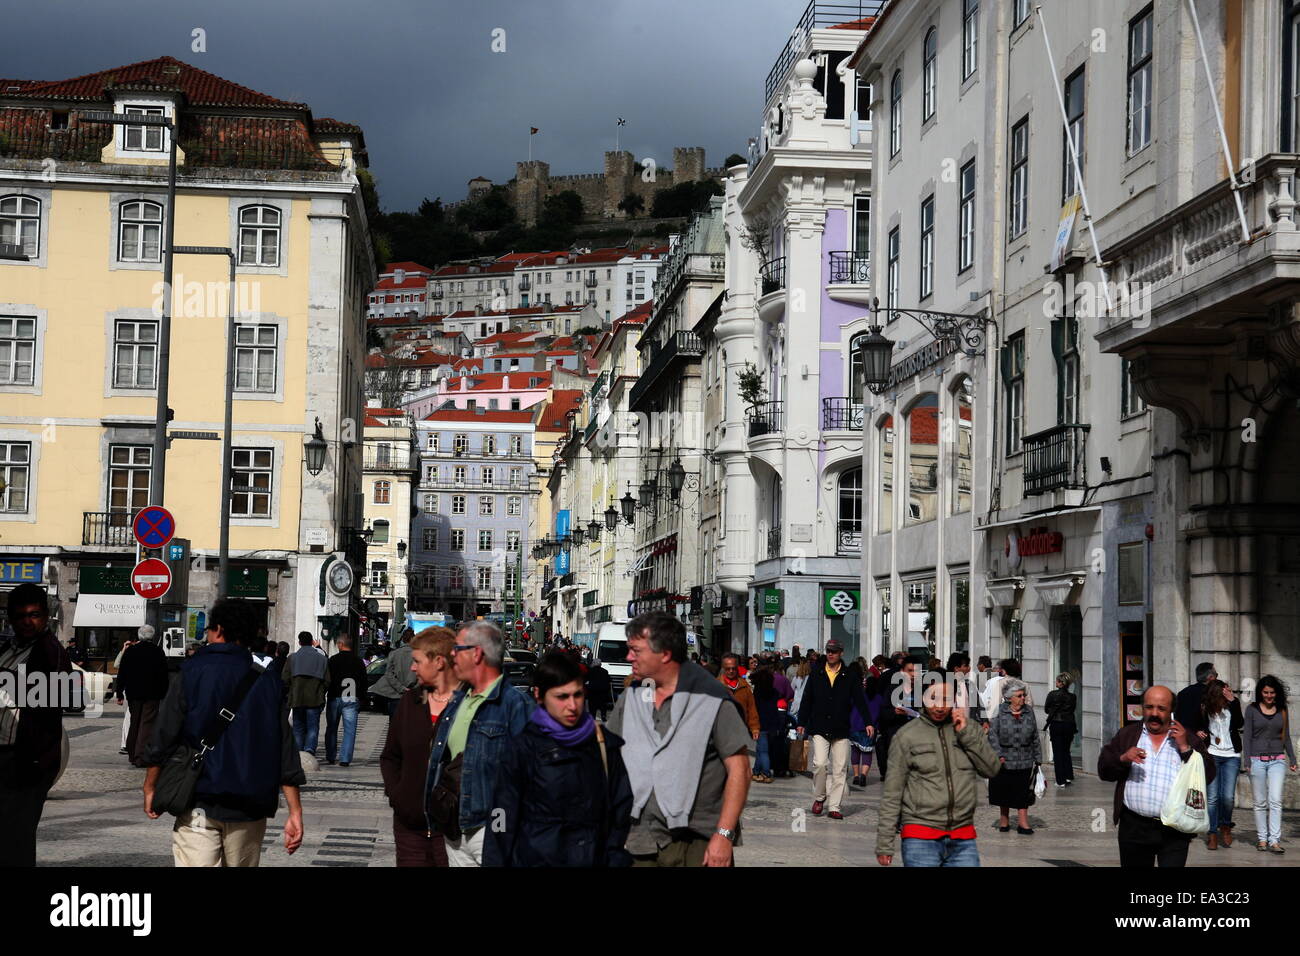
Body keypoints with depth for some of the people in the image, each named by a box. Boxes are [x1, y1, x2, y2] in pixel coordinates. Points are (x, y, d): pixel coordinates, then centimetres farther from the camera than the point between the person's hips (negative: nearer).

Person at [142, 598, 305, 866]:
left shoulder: (192, 675, -3)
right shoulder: (268, 682, 5)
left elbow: (162, 739, -3)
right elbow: (286, 751, 2)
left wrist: (150, 787, 10)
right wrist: (295, 811, 3)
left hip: (198, 806, -3)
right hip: (249, 810, 3)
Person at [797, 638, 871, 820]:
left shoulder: (850, 677, 4)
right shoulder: (816, 675, 7)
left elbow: (860, 700, 1)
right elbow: (807, 700, 10)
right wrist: (802, 722, 5)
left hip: (841, 730, 0)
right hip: (819, 729, 0)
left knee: (840, 769, 0)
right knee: (820, 764, -12)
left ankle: (834, 807, 7)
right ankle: (819, 797, 12)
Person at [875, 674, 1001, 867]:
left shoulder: (968, 728, 10)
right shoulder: (907, 736, -1)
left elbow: (992, 769, 3)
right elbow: (892, 794, 0)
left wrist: (966, 733, -6)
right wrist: (884, 844, -3)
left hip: (963, 839, 3)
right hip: (920, 839, -3)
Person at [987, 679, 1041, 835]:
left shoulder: (1029, 711, 5)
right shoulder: (999, 712, -6)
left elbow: (1035, 738, 10)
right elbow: (993, 734, -9)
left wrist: (1038, 758, 7)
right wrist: (998, 755, -19)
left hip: (1024, 761, 2)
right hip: (1004, 759, -2)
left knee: (1022, 792, 0)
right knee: (1003, 791, 9)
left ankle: (1023, 823, 2)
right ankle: (1004, 820, 23)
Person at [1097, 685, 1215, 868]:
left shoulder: (1188, 739, 8)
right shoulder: (1127, 735, 12)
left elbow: (1208, 776, 0)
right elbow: (1103, 769, 6)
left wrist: (1185, 748, -9)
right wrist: (1123, 758, -13)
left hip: (1174, 831, -2)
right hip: (1134, 828, 2)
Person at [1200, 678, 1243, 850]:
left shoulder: (1232, 705, 1)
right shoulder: (1204, 709, -1)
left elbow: (1240, 723, -15)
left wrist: (1233, 701, -19)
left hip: (1231, 756, 1)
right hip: (1211, 755, -1)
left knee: (1228, 796, -7)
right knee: (1212, 797, -6)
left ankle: (1225, 826, 18)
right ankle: (1212, 833, 4)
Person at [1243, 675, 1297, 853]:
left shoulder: (1282, 711, 9)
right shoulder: (1252, 710, 3)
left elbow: (1286, 737, 15)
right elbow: (1247, 736, 1)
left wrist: (1293, 759, 11)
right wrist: (1246, 761, -6)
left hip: (1277, 760, 1)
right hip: (1257, 760, -1)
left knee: (1275, 800, -10)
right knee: (1260, 802, 3)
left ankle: (1274, 840, -12)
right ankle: (1262, 838, 11)